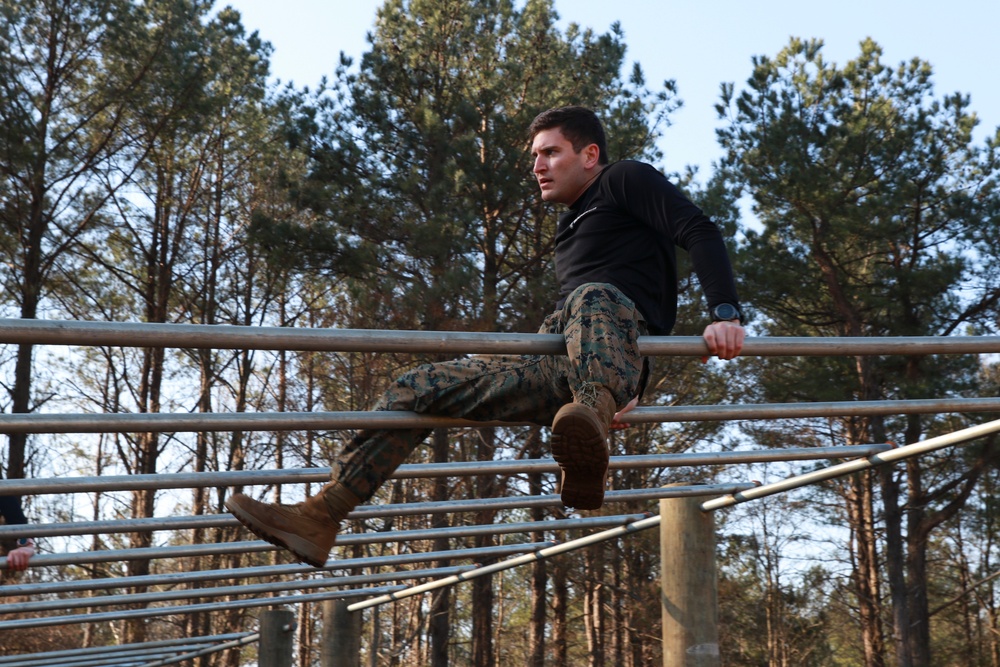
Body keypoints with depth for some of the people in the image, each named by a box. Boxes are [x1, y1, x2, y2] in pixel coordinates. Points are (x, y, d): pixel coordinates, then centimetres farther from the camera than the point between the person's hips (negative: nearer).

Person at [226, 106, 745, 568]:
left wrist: (725, 314, -21)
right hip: (553, 369, 8)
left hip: (614, 357, -7)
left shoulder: (627, 180, 9)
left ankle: (593, 414, -70)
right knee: (420, 388, -1)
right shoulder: (572, 227, 33)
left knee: (591, 297, -40)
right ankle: (320, 518, -8)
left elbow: (700, 233, -6)